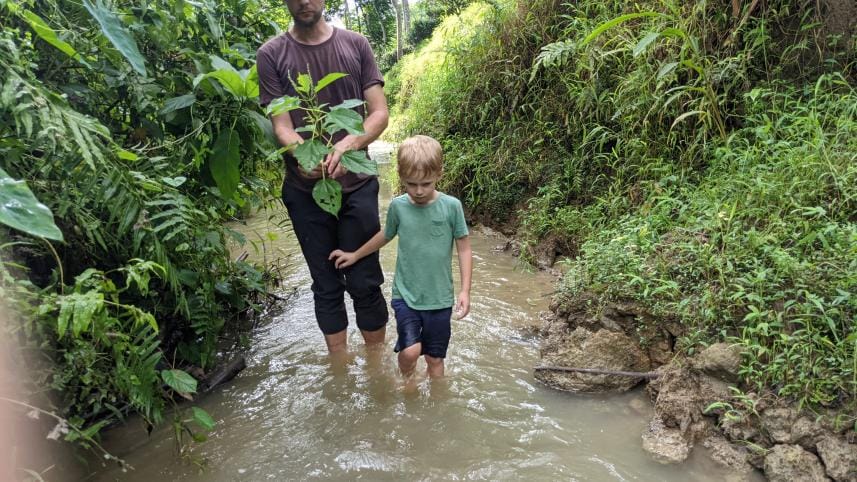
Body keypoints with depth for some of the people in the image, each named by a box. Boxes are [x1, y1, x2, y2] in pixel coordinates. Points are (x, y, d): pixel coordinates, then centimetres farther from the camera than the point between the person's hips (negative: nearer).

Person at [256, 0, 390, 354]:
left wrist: (349, 144, -21)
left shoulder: (355, 45, 5)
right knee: (326, 285, 10)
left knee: (365, 282, 3)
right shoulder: (271, 55, 1)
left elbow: (380, 112, -1)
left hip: (357, 183, 0)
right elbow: (282, 126, -6)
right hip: (305, 189, 0)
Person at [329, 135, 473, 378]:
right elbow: (386, 235, 16)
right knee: (410, 351, -16)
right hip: (405, 294, 0)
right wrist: (355, 255, 26)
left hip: (439, 298, 0)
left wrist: (465, 290, -6)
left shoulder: (451, 206, -10)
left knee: (435, 358, 10)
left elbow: (464, 249, -2)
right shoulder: (398, 206, -4)